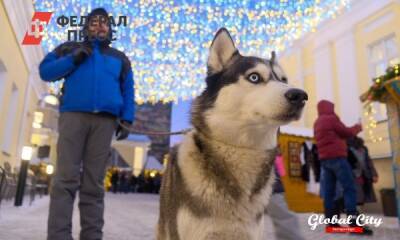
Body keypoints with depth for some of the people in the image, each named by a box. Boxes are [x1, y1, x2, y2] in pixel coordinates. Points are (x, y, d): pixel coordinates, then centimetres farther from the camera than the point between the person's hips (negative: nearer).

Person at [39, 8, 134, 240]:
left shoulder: (120, 58, 26)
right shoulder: (70, 48, 25)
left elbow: (128, 92, 16)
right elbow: (46, 71, 14)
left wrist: (126, 120, 2)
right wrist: (73, 59, 0)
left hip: (105, 120, 1)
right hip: (74, 114, 0)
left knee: (94, 183, -4)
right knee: (66, 178, -12)